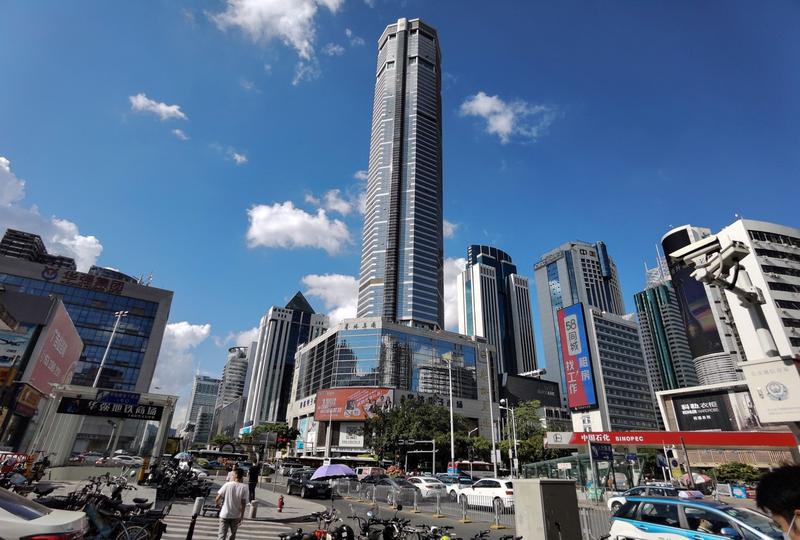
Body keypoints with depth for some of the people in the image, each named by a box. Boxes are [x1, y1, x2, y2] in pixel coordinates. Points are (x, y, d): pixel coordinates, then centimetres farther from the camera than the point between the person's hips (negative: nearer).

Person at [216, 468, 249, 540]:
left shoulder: (227, 485, -11)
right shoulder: (244, 488, -10)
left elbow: (217, 499, -8)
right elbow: (243, 503, -10)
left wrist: (218, 504, 14)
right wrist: (242, 516, 0)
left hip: (224, 514, -1)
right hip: (236, 516, 1)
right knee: (233, 534, 21)